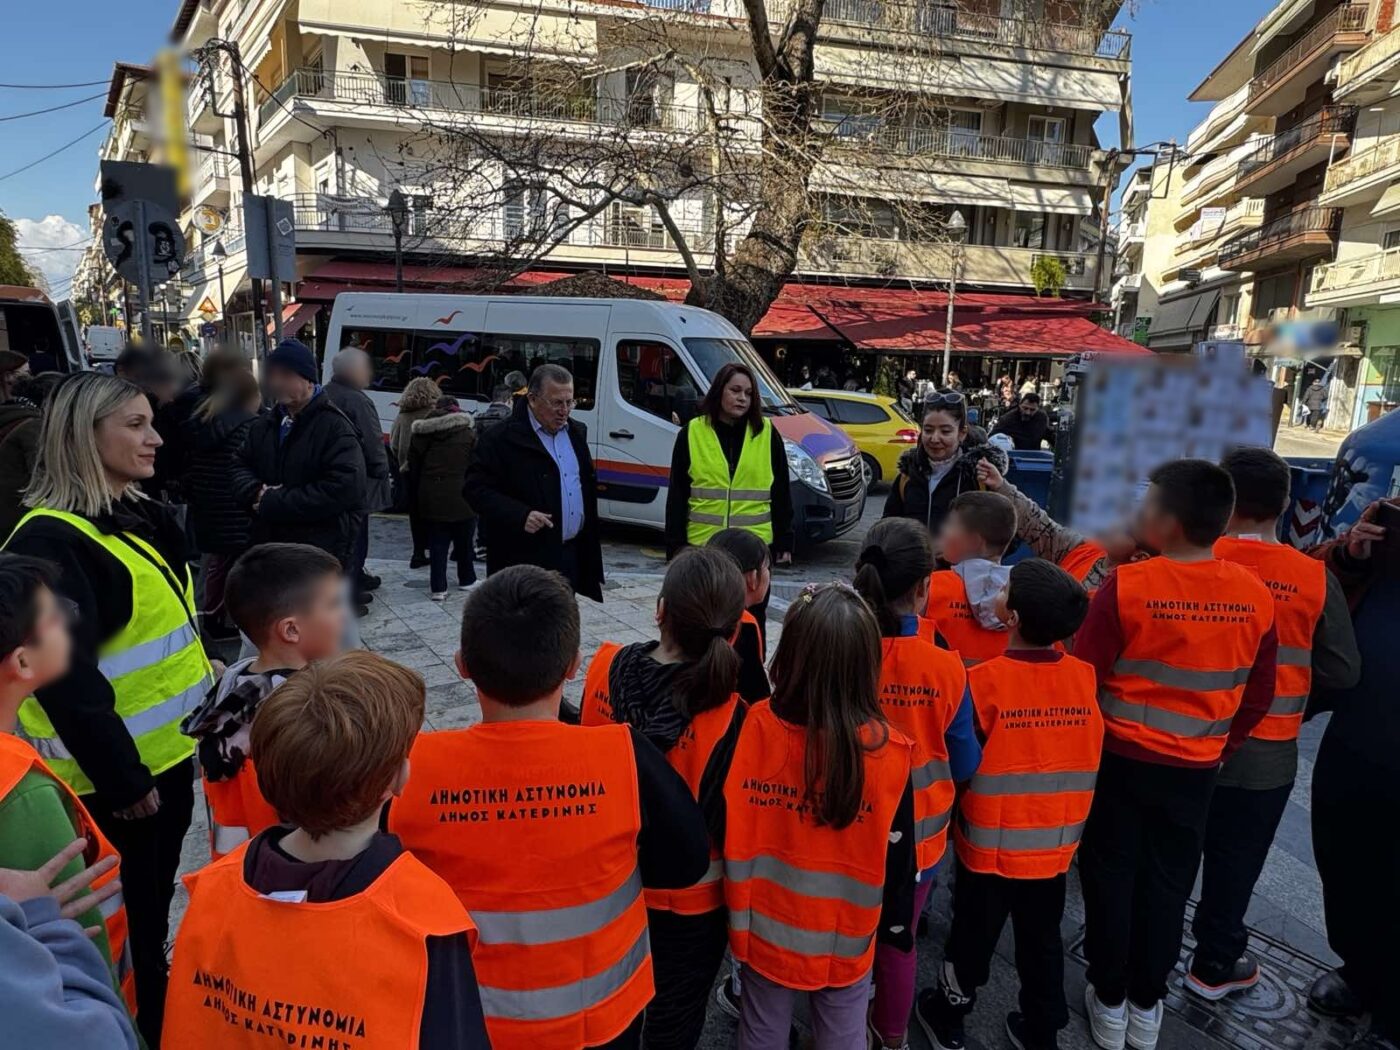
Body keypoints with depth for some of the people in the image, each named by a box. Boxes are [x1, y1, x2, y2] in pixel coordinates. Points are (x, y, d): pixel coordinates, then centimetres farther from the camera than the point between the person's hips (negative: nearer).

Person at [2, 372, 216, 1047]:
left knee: (155, 907, 23)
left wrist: (206, 720, 12)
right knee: (123, 927, 10)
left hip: (167, 753, 8)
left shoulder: (145, 518, 7)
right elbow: (66, 679, -23)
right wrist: (119, 777, -20)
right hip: (111, 776, -8)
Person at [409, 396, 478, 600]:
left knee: (437, 543, 7)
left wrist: (419, 494, 15)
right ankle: (466, 579, 28)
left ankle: (438, 587, 5)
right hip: (461, 497, -2)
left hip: (431, 497, 2)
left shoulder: (422, 433, 6)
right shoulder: (469, 433, -1)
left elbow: (413, 464, 7)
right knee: (464, 541, 14)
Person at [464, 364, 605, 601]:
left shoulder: (576, 432, 13)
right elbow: (476, 489, -11)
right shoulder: (501, 439, -9)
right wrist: (520, 516, -24)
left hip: (573, 556, 6)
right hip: (524, 561, -6)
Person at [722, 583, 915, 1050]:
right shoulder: (887, 753, -22)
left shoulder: (756, 727, -22)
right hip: (847, 936, 0)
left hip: (767, 926, 1)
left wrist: (738, 915, 5)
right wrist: (895, 924, 7)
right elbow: (896, 856, -11)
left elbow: (732, 834, -11)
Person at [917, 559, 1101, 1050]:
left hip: (990, 844, -3)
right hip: (1055, 844, 3)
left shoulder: (985, 682, -25)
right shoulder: (1084, 677, -12)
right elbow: (1088, 756, 1)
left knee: (973, 938, 17)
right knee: (1043, 941, 22)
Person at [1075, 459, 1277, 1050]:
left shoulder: (1125, 587, -21)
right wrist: (1219, 747, 17)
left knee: (1111, 878, 14)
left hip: (1120, 759, -3)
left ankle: (1109, 1002, 28)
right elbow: (1258, 697, 3)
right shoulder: (1255, 595, -8)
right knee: (1168, 884, 18)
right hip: (1196, 769, 3)